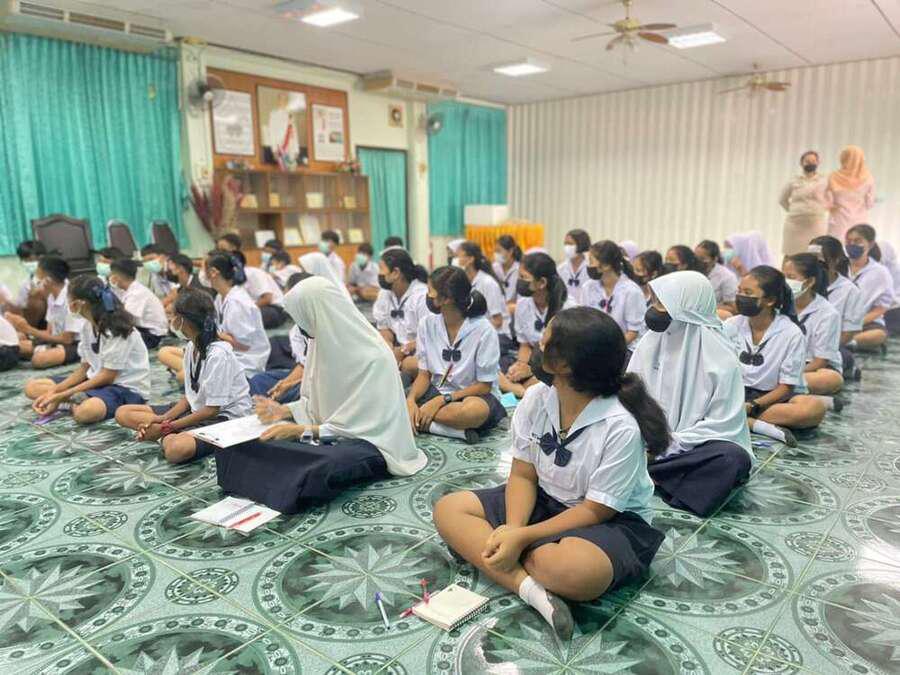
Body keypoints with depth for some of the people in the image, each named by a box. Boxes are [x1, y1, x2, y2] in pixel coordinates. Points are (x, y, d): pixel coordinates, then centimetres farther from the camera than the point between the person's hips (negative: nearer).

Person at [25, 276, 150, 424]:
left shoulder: (117, 329, -20)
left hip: (128, 388, -9)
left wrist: (63, 396, -16)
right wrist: (53, 392, -5)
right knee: (32, 387, 3)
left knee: (85, 411, -40)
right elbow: (84, 368, 8)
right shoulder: (87, 325, 5)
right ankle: (80, 399, -14)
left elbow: (107, 376, -19)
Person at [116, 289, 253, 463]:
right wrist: (164, 418, -6)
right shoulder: (191, 346, 3)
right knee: (123, 413, 4)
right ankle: (169, 435, -12)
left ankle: (166, 435, -9)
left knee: (176, 449, -40)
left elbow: (212, 410, -20)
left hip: (226, 416, -9)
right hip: (197, 409, 9)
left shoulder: (218, 354, -23)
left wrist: (168, 427, -16)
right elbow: (190, 395, 9)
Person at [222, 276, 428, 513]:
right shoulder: (324, 341, 1)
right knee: (246, 442, -9)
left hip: (368, 439, -7)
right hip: (330, 430, 7)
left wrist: (301, 430, -20)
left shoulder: (372, 357, -22)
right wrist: (285, 410, 1)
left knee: (322, 467, -38)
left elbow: (360, 423, -19)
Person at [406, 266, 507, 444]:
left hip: (474, 394, -5)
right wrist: (411, 400, -19)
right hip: (437, 390, 5)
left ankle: (419, 421, -21)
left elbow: (484, 385, -12)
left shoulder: (484, 331, -17)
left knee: (477, 410, -40)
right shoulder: (427, 324, -4)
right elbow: (424, 374, 1)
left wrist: (441, 400, -20)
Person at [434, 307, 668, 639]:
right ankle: (529, 586, -25)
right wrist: (512, 529, -22)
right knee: (448, 510, -8)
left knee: (577, 570, -41)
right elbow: (523, 476, -4)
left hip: (611, 521, -6)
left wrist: (522, 537, -26)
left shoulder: (621, 427, -26)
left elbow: (597, 510, -21)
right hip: (544, 502, 7)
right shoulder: (536, 399, -9)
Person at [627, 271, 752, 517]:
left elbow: (722, 424, -15)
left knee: (733, 459, -34)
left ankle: (647, 473, -24)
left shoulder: (720, 357, -15)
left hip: (695, 446, -3)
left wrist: (666, 447, -21)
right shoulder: (651, 340, -2)